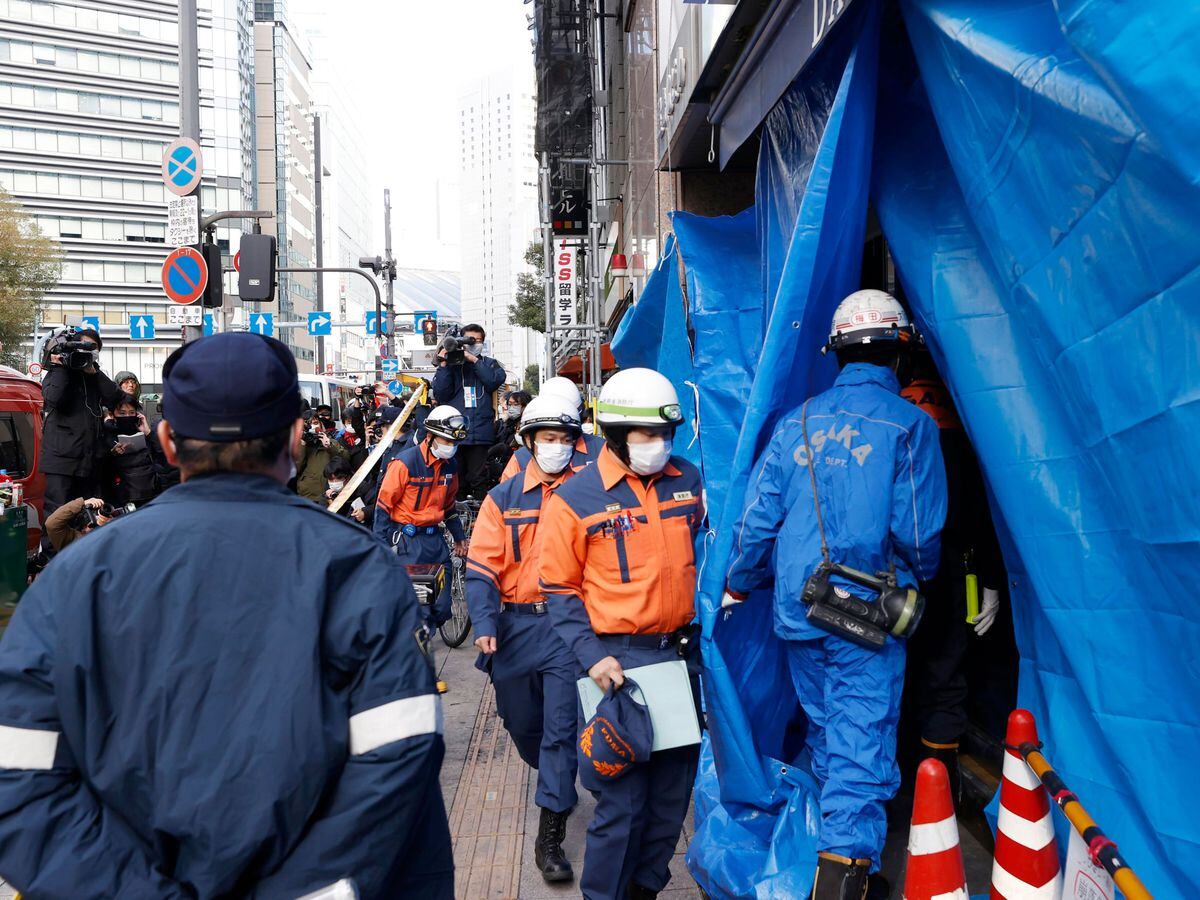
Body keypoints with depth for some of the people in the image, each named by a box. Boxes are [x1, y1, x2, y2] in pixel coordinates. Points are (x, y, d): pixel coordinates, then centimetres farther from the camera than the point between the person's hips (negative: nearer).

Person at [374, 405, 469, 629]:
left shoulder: (450, 465, 7)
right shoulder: (405, 462, -14)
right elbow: (383, 505, -11)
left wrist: (459, 537, 24)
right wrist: (381, 545, -12)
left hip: (434, 539, 7)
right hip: (406, 540, -7)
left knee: (441, 607, 6)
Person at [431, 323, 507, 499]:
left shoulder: (488, 364, 15)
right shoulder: (451, 363, 12)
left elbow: (496, 379, -7)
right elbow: (440, 394, 2)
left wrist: (475, 360, -6)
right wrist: (443, 365, -5)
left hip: (480, 432, 0)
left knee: (478, 479, -1)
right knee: (456, 480, 2)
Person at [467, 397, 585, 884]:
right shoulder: (504, 497, 3)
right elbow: (482, 567, -2)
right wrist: (484, 624, -13)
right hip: (516, 625, 2)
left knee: (561, 727, -5)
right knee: (522, 722, 16)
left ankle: (550, 836, 5)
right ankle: (556, 782, 47)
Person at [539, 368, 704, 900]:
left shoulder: (689, 481, 4)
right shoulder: (575, 498, -8)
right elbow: (559, 588, -4)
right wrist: (591, 656, -13)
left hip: (682, 654, 5)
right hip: (619, 660, -5)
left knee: (674, 786, 15)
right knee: (623, 798, 0)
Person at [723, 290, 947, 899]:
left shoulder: (798, 423, 3)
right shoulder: (910, 425, -7)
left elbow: (758, 517, 2)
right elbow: (918, 533, -9)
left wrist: (737, 586, 16)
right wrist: (918, 578, 12)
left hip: (798, 611, 5)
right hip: (868, 616, -5)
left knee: (824, 737, 20)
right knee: (861, 750, 1)